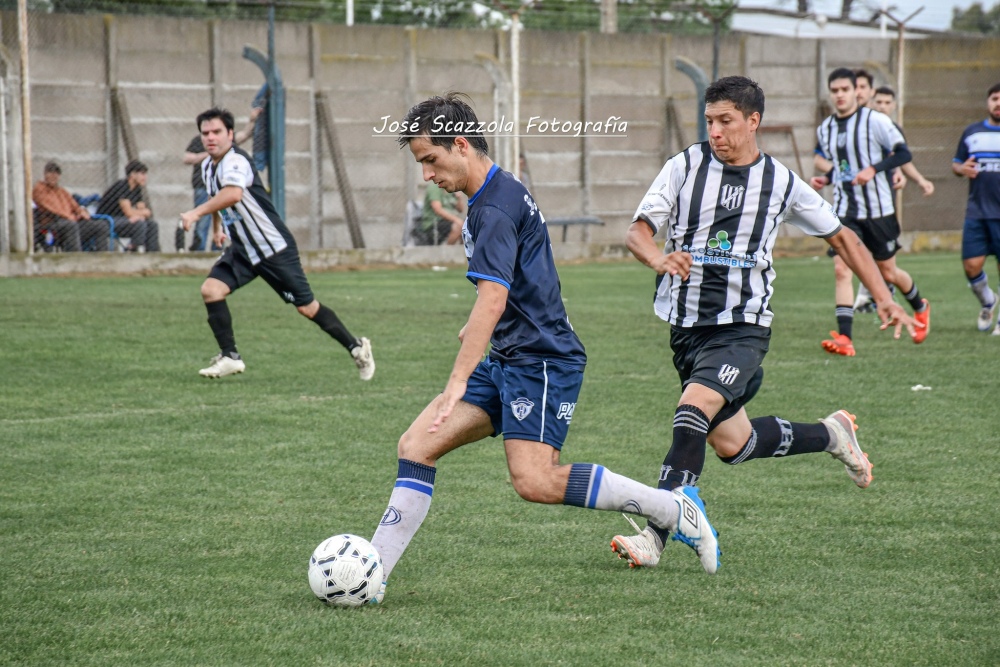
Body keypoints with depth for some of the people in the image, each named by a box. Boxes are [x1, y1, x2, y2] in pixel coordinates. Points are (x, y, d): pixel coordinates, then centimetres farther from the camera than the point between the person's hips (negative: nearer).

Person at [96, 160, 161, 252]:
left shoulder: (137, 189, 6)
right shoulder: (121, 186, -20)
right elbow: (128, 212, -23)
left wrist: (139, 215, -21)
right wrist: (145, 212, -6)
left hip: (120, 219, 9)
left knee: (152, 224, -6)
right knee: (139, 224, -29)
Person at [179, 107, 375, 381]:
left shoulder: (235, 161, -22)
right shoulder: (207, 166, 6)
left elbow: (233, 194, -45)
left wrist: (196, 213, -44)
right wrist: (216, 227, 35)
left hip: (275, 248, -8)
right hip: (242, 250, 8)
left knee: (306, 307, -1)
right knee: (210, 289, -12)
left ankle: (356, 347, 16)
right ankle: (230, 357, -5)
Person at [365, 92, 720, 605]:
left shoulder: (493, 210, -17)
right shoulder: (502, 192, 14)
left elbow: (492, 300, -28)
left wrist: (458, 383, -33)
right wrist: (476, 328, 37)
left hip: (541, 359, -10)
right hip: (508, 358, 10)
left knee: (535, 482, -21)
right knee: (416, 445, 1)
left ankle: (674, 508, -8)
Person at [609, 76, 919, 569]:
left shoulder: (782, 183, 0)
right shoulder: (685, 166, 0)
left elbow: (840, 236, 13)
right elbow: (637, 231, -5)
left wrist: (884, 298, 7)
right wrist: (658, 258, -29)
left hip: (742, 327, -3)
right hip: (686, 325, 3)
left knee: (692, 412, -27)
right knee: (731, 444, 11)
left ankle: (654, 538, -28)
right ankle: (831, 435, 37)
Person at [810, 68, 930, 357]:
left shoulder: (875, 120, -9)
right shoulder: (825, 130, 8)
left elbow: (904, 153, -11)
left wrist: (873, 169, -24)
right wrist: (825, 179, 2)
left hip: (878, 209, -4)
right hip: (844, 211, 4)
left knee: (888, 272, 10)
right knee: (841, 269, -15)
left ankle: (921, 308, 41)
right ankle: (844, 338, -19)